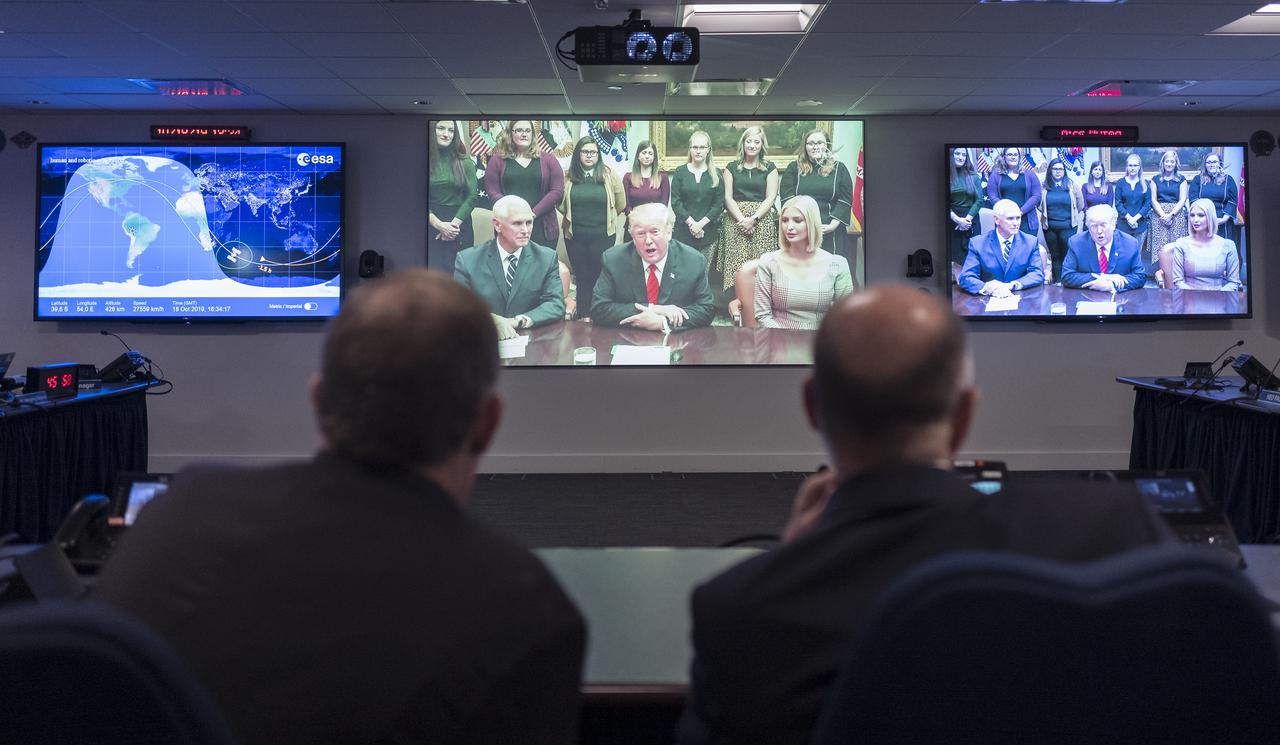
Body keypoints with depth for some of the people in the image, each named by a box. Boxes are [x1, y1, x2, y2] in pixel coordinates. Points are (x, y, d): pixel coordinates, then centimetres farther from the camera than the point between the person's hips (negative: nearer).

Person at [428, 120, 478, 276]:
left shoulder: (464, 162, 6)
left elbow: (472, 196, 0)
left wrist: (454, 223, -9)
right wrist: (439, 225, -12)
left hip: (460, 224, 1)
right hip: (431, 223, -1)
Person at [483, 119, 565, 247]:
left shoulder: (547, 160, 8)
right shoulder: (497, 160, 8)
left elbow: (557, 191, 0)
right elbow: (492, 191, 0)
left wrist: (533, 213, -11)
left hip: (543, 229, 0)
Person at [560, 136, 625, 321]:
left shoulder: (609, 174, -2)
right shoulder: (568, 176, 1)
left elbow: (621, 204, 4)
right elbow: (561, 204, 9)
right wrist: (575, 217, 11)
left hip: (603, 235, -1)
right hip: (575, 236, 2)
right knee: (582, 277, 8)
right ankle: (584, 317, 14)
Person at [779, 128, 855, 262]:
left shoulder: (839, 169, 10)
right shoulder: (794, 168, 10)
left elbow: (846, 200, 3)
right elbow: (786, 197, 0)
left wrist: (833, 225, -10)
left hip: (830, 233, 0)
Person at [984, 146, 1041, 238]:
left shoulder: (1030, 175, 11)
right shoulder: (995, 176, 9)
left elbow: (1037, 195, 3)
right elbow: (992, 197, 0)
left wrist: (1021, 211, -11)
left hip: (1027, 222, 1)